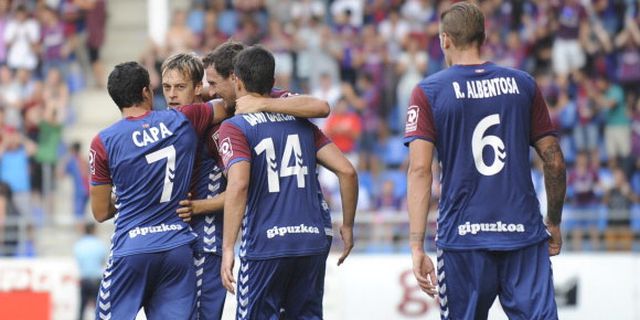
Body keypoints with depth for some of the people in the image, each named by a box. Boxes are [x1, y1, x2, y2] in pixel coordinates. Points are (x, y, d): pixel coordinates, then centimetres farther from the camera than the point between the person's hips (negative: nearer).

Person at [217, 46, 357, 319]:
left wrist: (228, 248, -17)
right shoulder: (301, 123, 14)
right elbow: (347, 171, 7)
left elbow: (238, 184, -17)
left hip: (265, 246, -5)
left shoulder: (234, 127, -2)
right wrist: (347, 226, 18)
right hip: (312, 241, 5)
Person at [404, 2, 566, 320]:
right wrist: (554, 223, 22)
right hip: (524, 234, 1)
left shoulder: (429, 92, 0)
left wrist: (417, 247, -12)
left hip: (463, 235, -1)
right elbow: (555, 162, 8)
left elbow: (419, 170, -9)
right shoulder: (522, 85, 7)